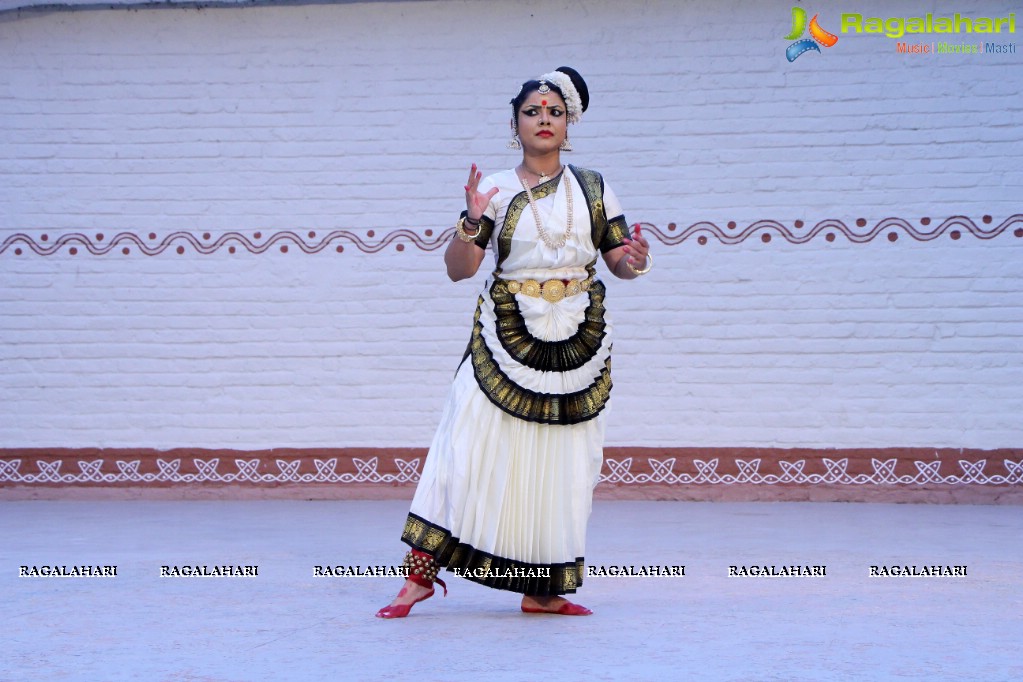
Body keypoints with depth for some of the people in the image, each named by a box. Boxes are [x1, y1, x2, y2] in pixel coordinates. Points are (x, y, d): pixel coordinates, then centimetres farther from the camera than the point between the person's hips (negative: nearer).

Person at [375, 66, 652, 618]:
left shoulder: (593, 188, 8)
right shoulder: (497, 190, 3)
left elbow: (620, 263, 8)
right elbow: (458, 269, 0)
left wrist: (636, 261, -15)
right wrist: (472, 222, -18)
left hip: (577, 343, 2)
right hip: (505, 339, -2)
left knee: (561, 466, 3)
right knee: (470, 451, -8)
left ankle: (541, 589, 11)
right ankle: (422, 571, -4)